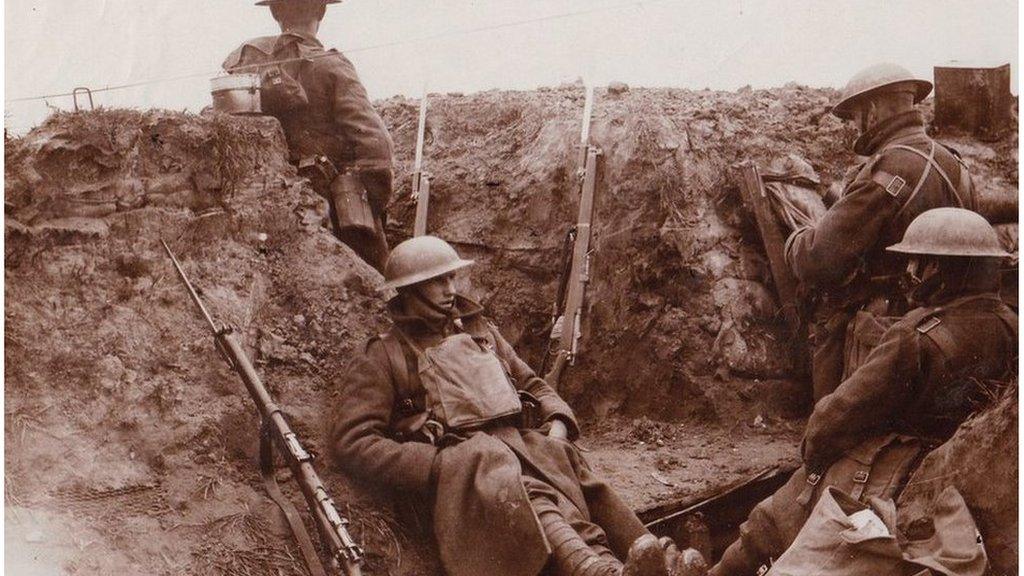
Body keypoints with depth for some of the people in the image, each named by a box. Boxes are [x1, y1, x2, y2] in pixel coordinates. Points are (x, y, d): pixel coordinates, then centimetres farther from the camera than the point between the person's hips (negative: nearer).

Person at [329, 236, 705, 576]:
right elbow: (351, 441, 0)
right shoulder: (384, 358, 9)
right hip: (461, 460, -6)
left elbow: (533, 385, 33)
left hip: (521, 444, 6)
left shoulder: (480, 331, 28)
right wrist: (435, 464, -11)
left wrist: (557, 423, 9)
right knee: (526, 494, -37)